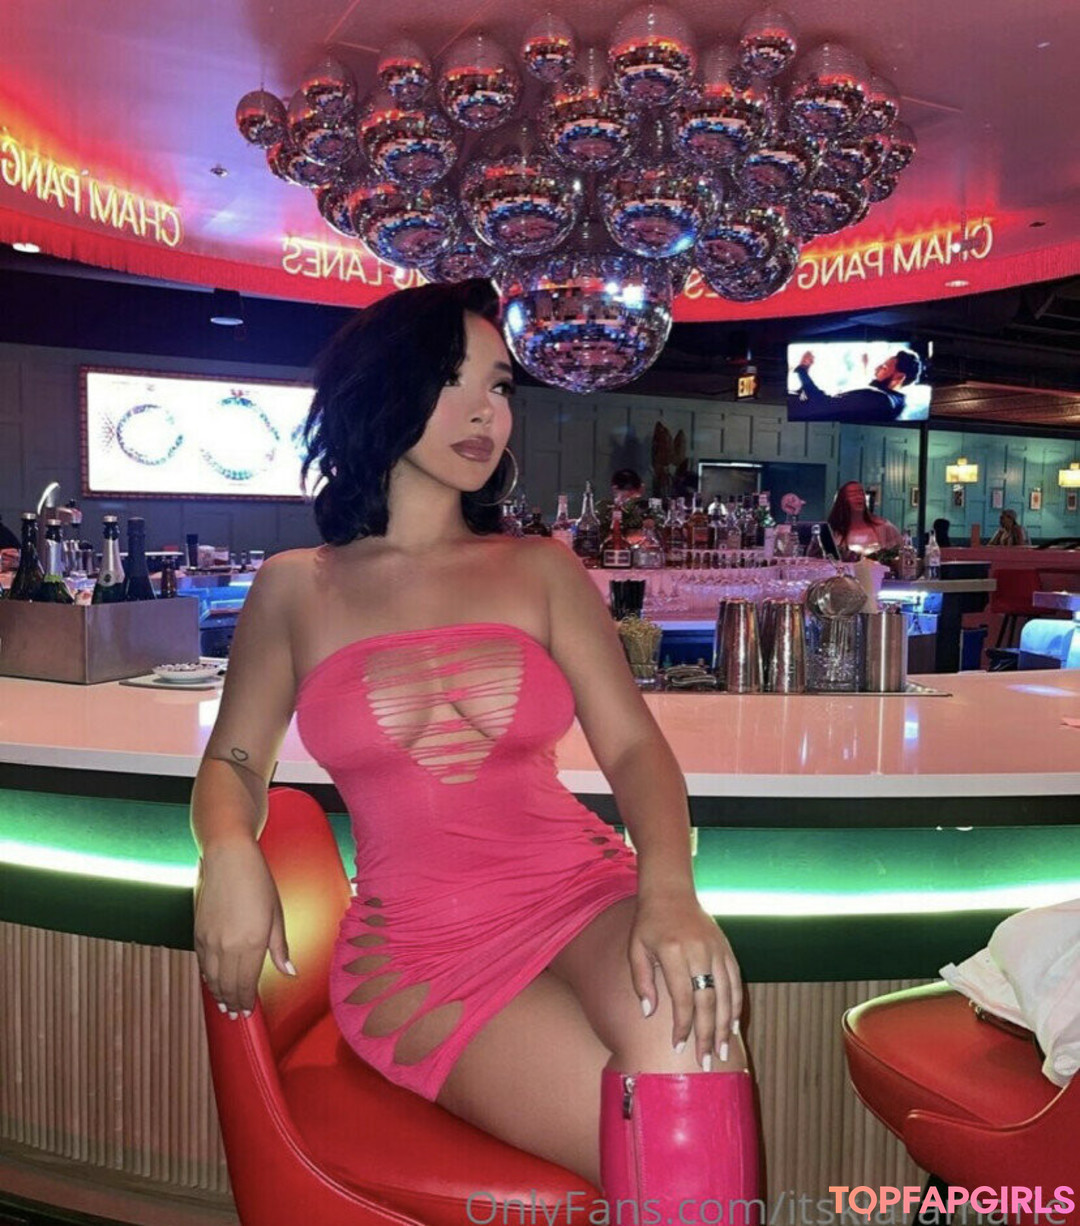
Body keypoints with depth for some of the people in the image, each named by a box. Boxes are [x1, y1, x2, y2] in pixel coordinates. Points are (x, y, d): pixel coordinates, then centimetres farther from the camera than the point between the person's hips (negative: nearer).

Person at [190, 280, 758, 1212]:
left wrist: (670, 889, -22)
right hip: (418, 953, -1)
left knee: (679, 1019, -33)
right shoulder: (295, 587, 8)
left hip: (582, 896, 2)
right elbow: (233, 761, 12)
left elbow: (634, 746, -2)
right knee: (658, 1145, -25)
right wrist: (228, 852, -13)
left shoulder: (543, 570, 8)